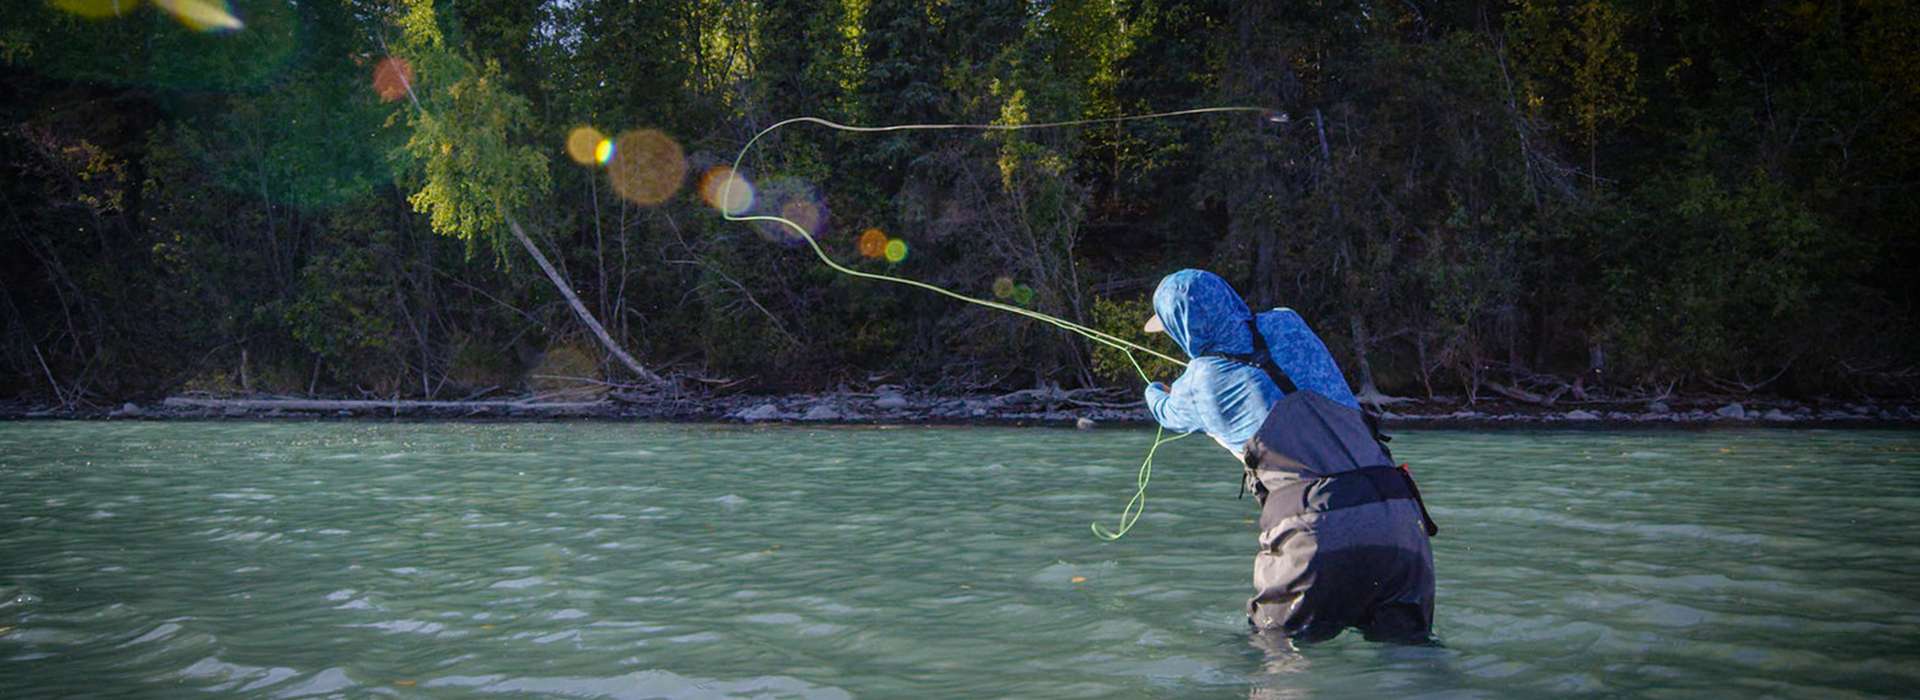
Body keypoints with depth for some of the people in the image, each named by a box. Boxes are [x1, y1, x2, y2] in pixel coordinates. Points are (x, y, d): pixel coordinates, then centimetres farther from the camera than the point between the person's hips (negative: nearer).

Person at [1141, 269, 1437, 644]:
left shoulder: (1201, 381, 8)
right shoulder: (1288, 324, 16)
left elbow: (1170, 414, 34)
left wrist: (1155, 393, 59)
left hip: (1320, 528, -4)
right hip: (1402, 523, 4)